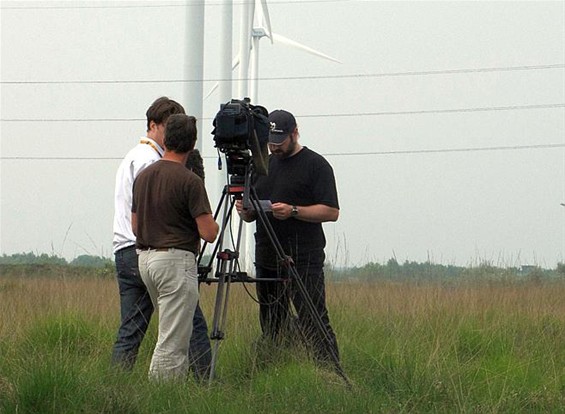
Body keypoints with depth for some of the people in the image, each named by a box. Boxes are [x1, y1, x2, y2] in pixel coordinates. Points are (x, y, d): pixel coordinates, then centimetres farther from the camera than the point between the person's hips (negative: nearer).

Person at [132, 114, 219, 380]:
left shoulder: (143, 176, 8)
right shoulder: (189, 181, -15)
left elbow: (135, 226, 16)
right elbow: (209, 233, -16)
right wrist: (213, 224, 6)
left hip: (146, 258, 8)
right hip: (176, 260, -8)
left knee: (175, 335, 20)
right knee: (172, 341, -7)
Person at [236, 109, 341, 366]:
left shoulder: (315, 165, -1)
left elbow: (331, 211, -8)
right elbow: (251, 215, 22)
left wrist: (293, 211, -19)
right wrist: (245, 211, -2)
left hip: (303, 261, -7)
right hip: (267, 261, 7)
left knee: (314, 324, -12)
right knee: (271, 328, 7)